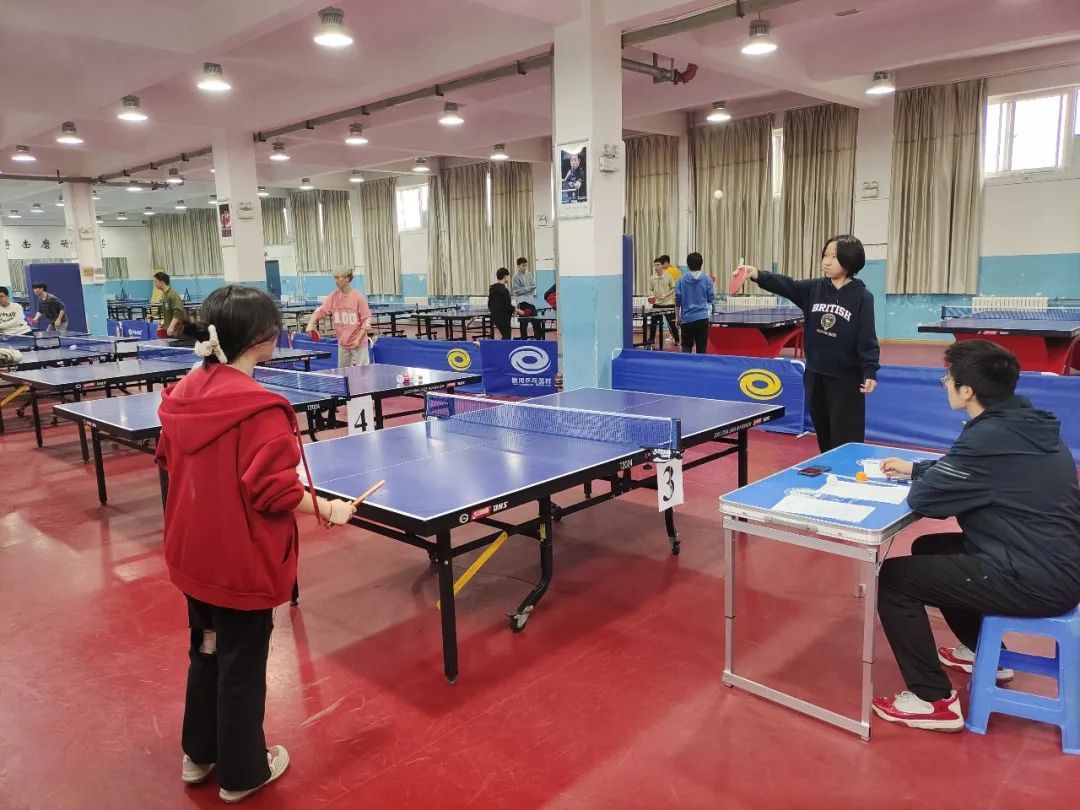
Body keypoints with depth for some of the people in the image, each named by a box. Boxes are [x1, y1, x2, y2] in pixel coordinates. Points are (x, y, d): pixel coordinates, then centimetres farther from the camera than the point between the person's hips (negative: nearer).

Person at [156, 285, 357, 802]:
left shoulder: (184, 394, -1)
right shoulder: (259, 407, -25)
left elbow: (169, 460, 12)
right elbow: (275, 492, -25)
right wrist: (328, 510, -10)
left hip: (193, 552, 8)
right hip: (241, 560, -7)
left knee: (206, 651, 24)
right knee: (241, 665, 10)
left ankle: (198, 755, 42)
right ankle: (241, 773, 29)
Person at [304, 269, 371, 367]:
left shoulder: (358, 297, -11)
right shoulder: (334, 296, 3)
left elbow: (366, 320, -10)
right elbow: (320, 311, 1)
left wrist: (358, 339, -17)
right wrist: (311, 323, -18)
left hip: (358, 343, -5)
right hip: (342, 343, 5)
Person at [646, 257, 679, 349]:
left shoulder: (668, 277, -6)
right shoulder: (652, 278, 1)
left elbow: (673, 289, -1)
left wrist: (666, 295, -15)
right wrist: (651, 295, -10)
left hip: (668, 303, -2)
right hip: (657, 304, 3)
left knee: (672, 323, 1)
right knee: (653, 322, 5)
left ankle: (677, 340, 14)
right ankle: (651, 340, 19)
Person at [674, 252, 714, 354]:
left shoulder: (681, 280, 0)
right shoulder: (707, 279, 0)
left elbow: (678, 300, 0)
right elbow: (710, 298, 4)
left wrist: (677, 317, 9)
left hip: (687, 319, 0)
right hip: (702, 318, 0)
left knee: (686, 348, 8)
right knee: (701, 348, 4)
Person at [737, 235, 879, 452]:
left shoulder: (862, 297, -8)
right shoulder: (813, 288, 3)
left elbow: (867, 339, -11)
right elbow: (785, 285, -12)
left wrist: (869, 371, -22)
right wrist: (756, 274, -29)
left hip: (846, 380, -5)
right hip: (815, 377, 5)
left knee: (845, 445, -2)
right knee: (825, 441, 17)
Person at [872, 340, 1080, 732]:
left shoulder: (991, 436, -24)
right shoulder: (1026, 422, 4)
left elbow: (922, 498, -19)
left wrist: (918, 479, 2)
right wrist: (915, 468, 21)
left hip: (1032, 581, -9)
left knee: (893, 577, -5)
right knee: (929, 549, 24)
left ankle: (934, 701, 1)